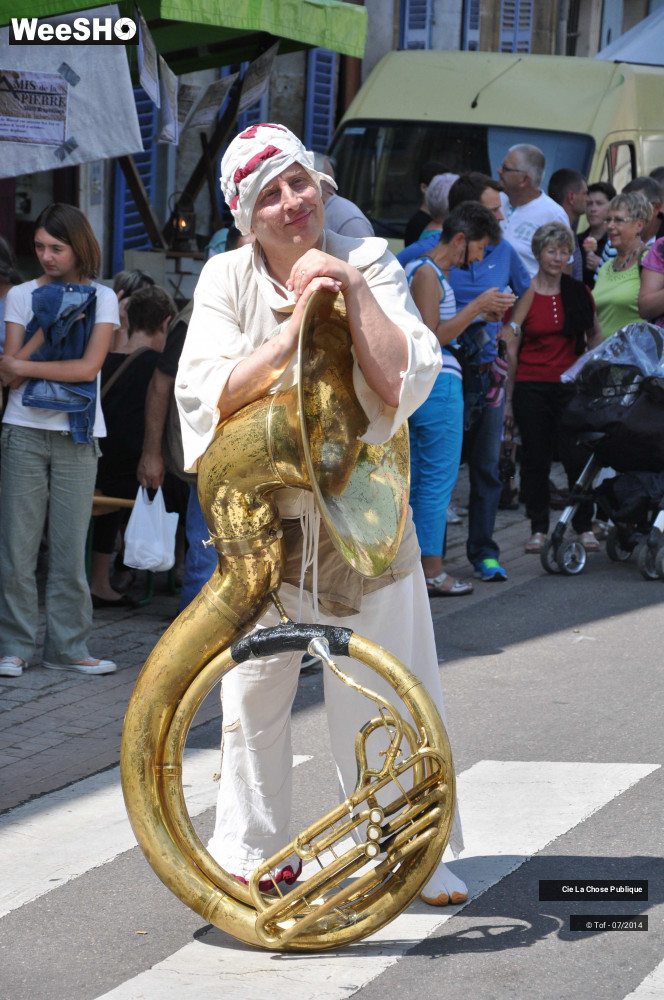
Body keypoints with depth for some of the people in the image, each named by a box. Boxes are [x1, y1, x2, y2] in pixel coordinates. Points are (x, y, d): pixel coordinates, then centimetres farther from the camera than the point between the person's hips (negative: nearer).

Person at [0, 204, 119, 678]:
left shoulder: (101, 298, 6)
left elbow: (89, 367, -7)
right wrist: (46, 328, -12)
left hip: (77, 434, 0)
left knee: (70, 545, 0)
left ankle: (67, 646, 8)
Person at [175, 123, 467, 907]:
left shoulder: (368, 263, -7)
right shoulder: (227, 279, -5)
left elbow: (406, 381, -18)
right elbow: (205, 394, -18)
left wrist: (353, 291, -23)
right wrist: (294, 329, -27)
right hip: (262, 511, 1)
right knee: (252, 688, 8)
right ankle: (251, 850, 23)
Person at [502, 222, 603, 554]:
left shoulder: (579, 293, 7)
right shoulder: (523, 294, -1)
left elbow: (595, 335, 20)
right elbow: (509, 349, -1)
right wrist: (508, 398, -3)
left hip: (570, 386, 1)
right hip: (531, 387, -1)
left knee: (577, 457, -5)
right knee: (535, 459, 3)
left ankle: (584, 526, 7)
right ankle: (539, 529, 14)